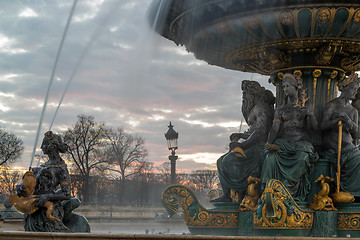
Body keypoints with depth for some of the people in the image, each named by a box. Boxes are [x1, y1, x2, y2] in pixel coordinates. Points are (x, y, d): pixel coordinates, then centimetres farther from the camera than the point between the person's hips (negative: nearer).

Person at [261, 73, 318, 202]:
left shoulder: (305, 108, 14)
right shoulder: (281, 109, 15)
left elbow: (314, 127, 8)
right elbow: (275, 128, 4)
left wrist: (310, 115, -9)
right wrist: (269, 144, -12)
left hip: (301, 142, -1)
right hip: (283, 142, 1)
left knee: (303, 158, -36)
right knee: (271, 157, -32)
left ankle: (287, 188, -30)